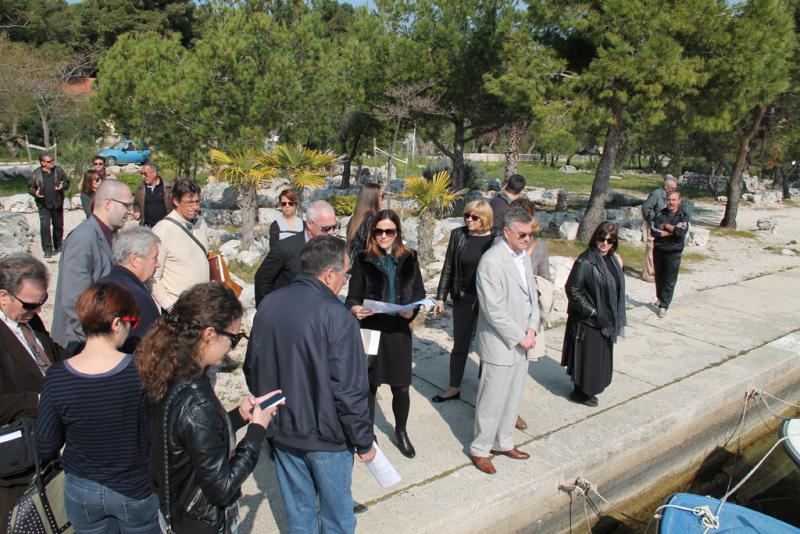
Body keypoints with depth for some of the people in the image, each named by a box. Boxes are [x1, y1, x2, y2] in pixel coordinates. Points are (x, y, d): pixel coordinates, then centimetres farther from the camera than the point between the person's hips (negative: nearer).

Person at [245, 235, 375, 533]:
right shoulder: (337, 317, -25)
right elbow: (348, 391, -23)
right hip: (326, 437, -5)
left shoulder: (268, 304, -5)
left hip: (281, 431, 5)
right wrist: (364, 441, -9)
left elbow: (252, 367, 6)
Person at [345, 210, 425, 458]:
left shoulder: (409, 259, 2)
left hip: (399, 331, 2)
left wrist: (412, 310, -13)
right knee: (368, 386, 8)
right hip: (370, 330, -1)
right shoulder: (363, 259, -3)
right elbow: (353, 296, -3)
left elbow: (419, 292, 6)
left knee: (401, 388, 10)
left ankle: (401, 431, 35)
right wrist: (354, 309, -24)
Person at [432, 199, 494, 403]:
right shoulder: (458, 235, -2)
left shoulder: (496, 240, -9)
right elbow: (448, 268, 3)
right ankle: (454, 387, 27)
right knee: (460, 344, 14)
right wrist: (441, 297, 1)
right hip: (463, 298, 3)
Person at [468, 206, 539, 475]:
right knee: (492, 401, 5)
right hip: (500, 344, -8)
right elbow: (494, 311, -23)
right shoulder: (491, 261, -21)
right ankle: (479, 450, 24)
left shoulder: (523, 256, 6)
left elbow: (532, 294, 12)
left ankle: (503, 443, 38)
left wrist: (531, 329, -1)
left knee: (513, 397, 20)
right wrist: (521, 337, -15)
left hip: (520, 342, 8)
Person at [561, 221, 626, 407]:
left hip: (607, 320, 8)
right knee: (587, 356, 4)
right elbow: (572, 289, -20)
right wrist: (591, 311, -18)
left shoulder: (613, 259, 3)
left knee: (601, 355, 19)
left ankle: (595, 385, 39)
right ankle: (581, 392, 22)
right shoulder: (586, 261, -21)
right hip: (588, 321, -8)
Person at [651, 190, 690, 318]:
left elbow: (681, 232, -20)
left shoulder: (684, 216, -2)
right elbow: (653, 231, -11)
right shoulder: (660, 214, 2)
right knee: (659, 277, 15)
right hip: (658, 250, 3)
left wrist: (665, 225, -11)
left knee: (670, 281, -3)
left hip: (674, 252, -2)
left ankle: (663, 306, 2)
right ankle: (660, 298, 36)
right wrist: (673, 230, -13)